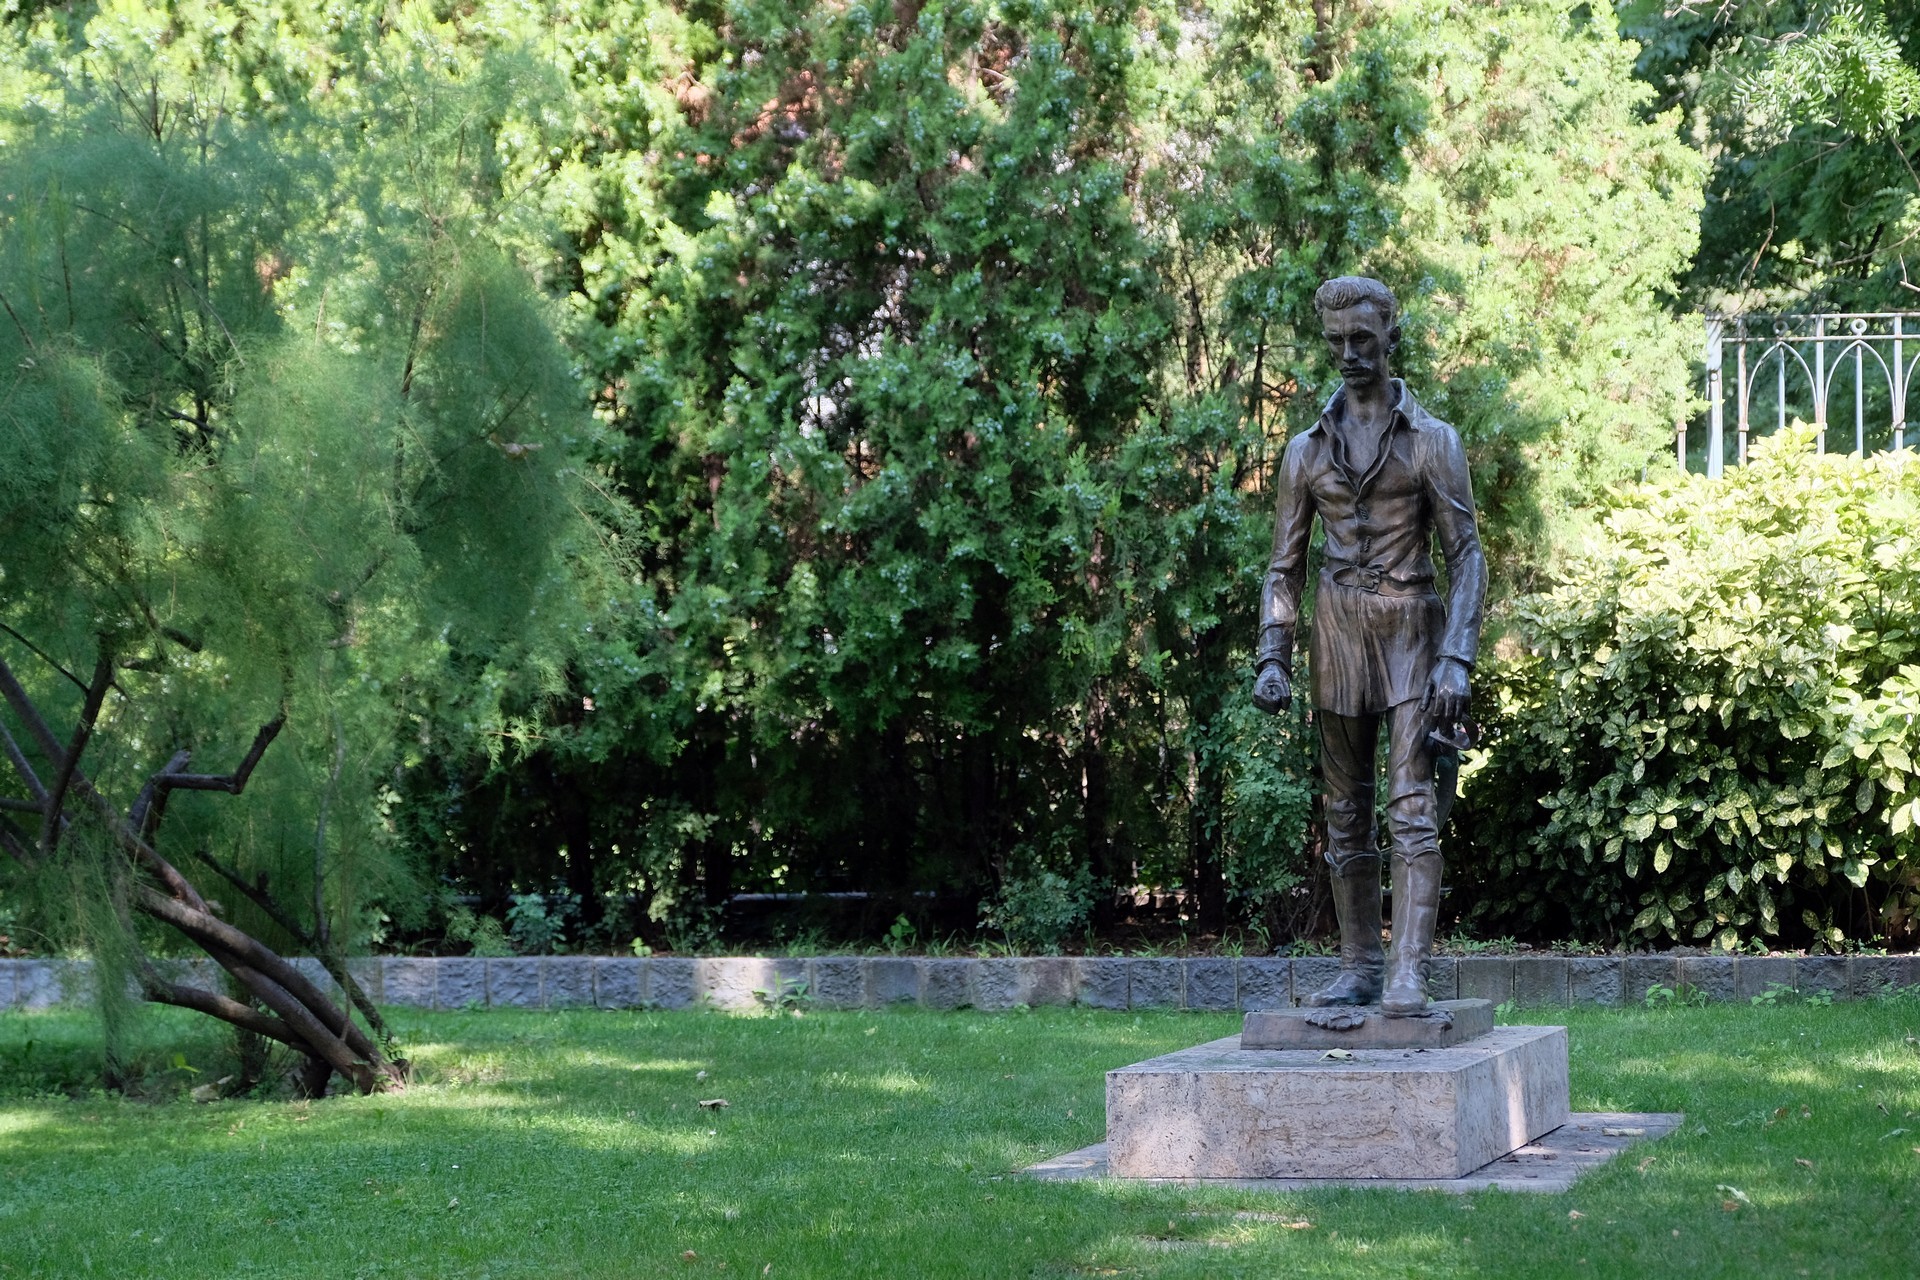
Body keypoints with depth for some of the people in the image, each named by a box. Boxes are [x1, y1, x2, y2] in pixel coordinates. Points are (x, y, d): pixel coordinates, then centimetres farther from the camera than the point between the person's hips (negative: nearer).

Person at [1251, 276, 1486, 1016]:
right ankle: (1359, 968, 12)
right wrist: (1272, 658, -1)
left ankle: (1409, 975, -18)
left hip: (1411, 630, -4)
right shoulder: (1308, 449, 10)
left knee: (1412, 809, -12)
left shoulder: (1431, 441, 0)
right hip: (1338, 634, 4)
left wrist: (1457, 661, -14)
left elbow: (1465, 554, -4)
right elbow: (1284, 565, 12)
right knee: (1345, 814, 6)